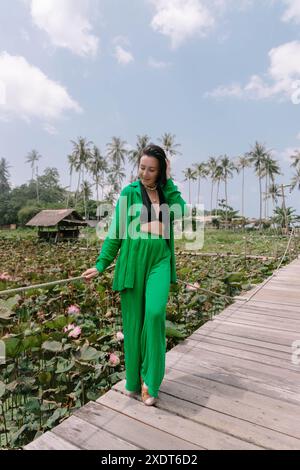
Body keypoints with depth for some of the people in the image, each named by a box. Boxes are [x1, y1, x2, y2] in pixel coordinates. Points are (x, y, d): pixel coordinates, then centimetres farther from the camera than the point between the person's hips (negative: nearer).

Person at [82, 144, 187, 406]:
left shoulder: (167, 192, 10)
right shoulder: (129, 193, 2)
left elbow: (180, 211, -11)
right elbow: (115, 232, 1)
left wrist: (168, 182, -4)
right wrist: (101, 265, -4)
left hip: (159, 261, 2)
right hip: (133, 261, -1)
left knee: (155, 314, -16)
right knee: (133, 320, 5)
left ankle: (149, 380, 4)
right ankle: (134, 380, 26)